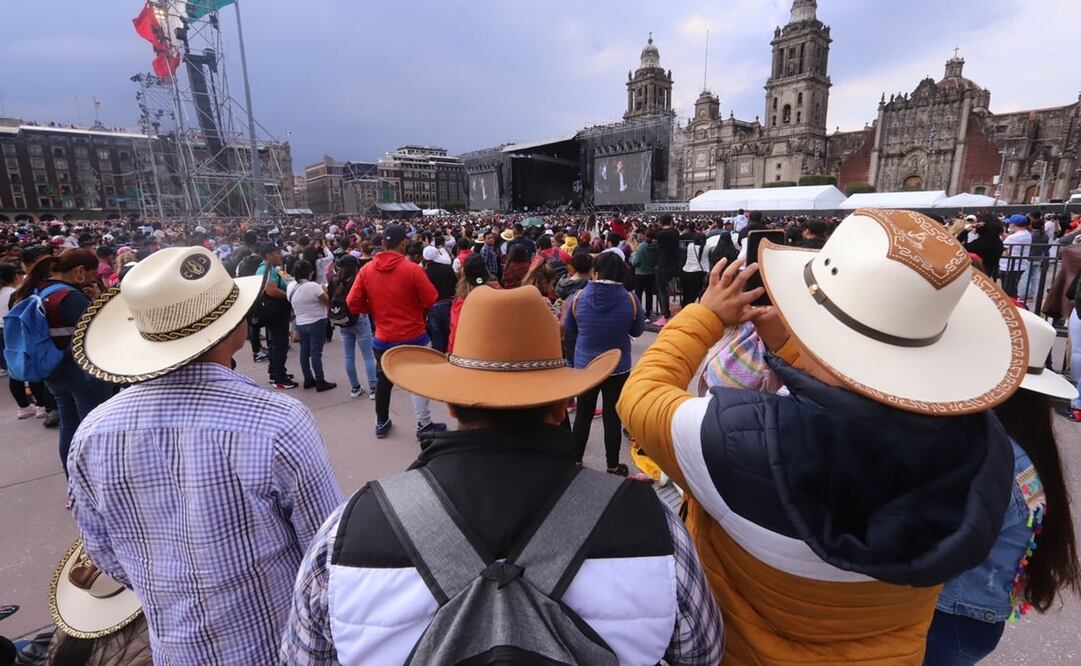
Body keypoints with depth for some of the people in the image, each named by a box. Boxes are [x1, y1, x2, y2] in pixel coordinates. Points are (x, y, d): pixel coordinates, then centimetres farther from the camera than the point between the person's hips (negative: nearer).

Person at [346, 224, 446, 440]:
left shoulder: (366, 270, -5)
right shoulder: (412, 269, -16)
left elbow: (353, 304, -5)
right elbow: (431, 300, -12)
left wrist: (374, 309, 11)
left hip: (383, 338, 4)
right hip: (413, 336, -3)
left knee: (383, 381, 19)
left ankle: (381, 423, 33)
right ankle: (424, 425, 16)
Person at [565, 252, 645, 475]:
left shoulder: (578, 298, -13)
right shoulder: (630, 300, -15)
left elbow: (569, 328, 4)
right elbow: (637, 331, 2)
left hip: (584, 366, 1)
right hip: (618, 368, -1)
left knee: (583, 414, 15)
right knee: (612, 416, 9)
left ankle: (575, 461, 28)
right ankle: (613, 466, 23)